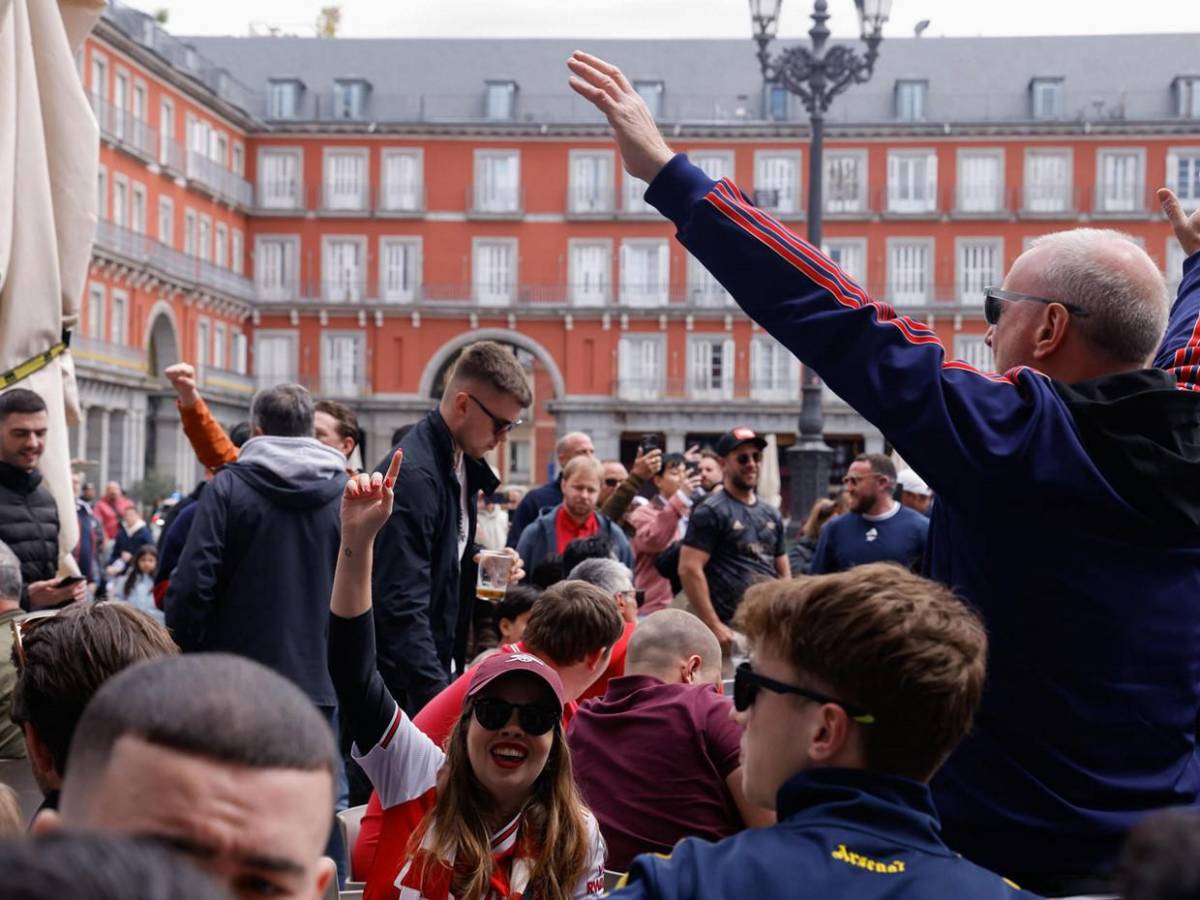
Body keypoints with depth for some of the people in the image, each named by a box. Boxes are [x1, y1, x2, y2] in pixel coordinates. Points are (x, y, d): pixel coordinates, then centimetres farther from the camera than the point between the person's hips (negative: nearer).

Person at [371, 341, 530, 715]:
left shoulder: (460, 463, 7)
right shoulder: (413, 475, -22)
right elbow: (402, 607, -27)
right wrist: (440, 697, -31)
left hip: (438, 661, 9)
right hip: (401, 681, -9)